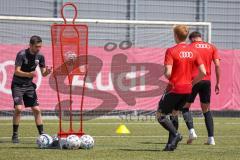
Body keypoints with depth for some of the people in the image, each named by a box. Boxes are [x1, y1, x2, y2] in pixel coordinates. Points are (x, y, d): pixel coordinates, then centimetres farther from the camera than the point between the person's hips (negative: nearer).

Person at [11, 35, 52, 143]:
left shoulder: (40, 56, -2)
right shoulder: (22, 54, -17)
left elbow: (43, 73, 4)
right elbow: (17, 71, -21)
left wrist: (47, 72, -20)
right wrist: (29, 74, -37)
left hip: (29, 85, 5)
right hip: (18, 85, -5)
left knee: (36, 109, -1)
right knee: (18, 108, -17)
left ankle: (42, 134, 6)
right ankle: (15, 135, -7)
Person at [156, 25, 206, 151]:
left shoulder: (171, 51, -12)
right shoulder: (193, 52, 4)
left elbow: (168, 73, -21)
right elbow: (203, 72, 0)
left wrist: (166, 75, 3)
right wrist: (191, 83, 12)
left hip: (175, 89, -6)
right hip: (187, 89, 6)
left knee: (160, 115, 4)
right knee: (174, 113, 20)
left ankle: (175, 134, -15)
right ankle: (171, 143, 14)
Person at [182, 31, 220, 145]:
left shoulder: (190, 47, 2)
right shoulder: (211, 47, 10)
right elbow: (217, 65, 3)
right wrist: (217, 83, 7)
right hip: (207, 81, 3)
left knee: (185, 107, 10)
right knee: (206, 110, 12)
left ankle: (191, 131, -10)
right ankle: (211, 138, 3)